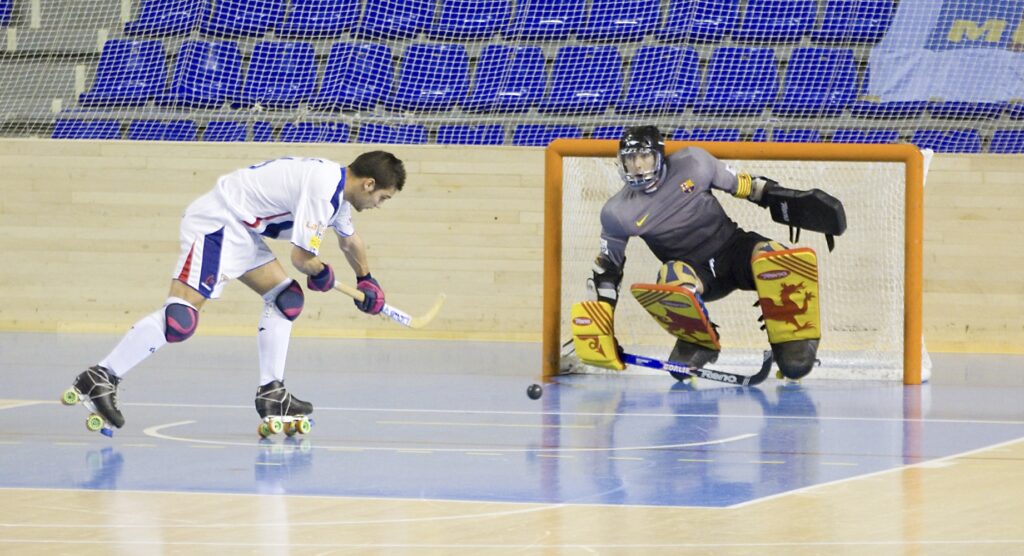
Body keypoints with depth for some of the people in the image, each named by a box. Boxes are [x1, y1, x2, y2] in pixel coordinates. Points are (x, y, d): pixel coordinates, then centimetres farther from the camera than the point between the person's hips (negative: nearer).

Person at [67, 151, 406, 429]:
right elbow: (302, 258, -19)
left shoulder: (338, 187, 13)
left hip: (241, 230, 11)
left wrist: (366, 280, 47)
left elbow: (349, 240, 35)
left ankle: (271, 393, 13)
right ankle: (101, 378, -20)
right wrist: (321, 274, 3)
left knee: (285, 298, 10)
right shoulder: (322, 189, -20)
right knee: (180, 318, -20)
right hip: (216, 224, -11)